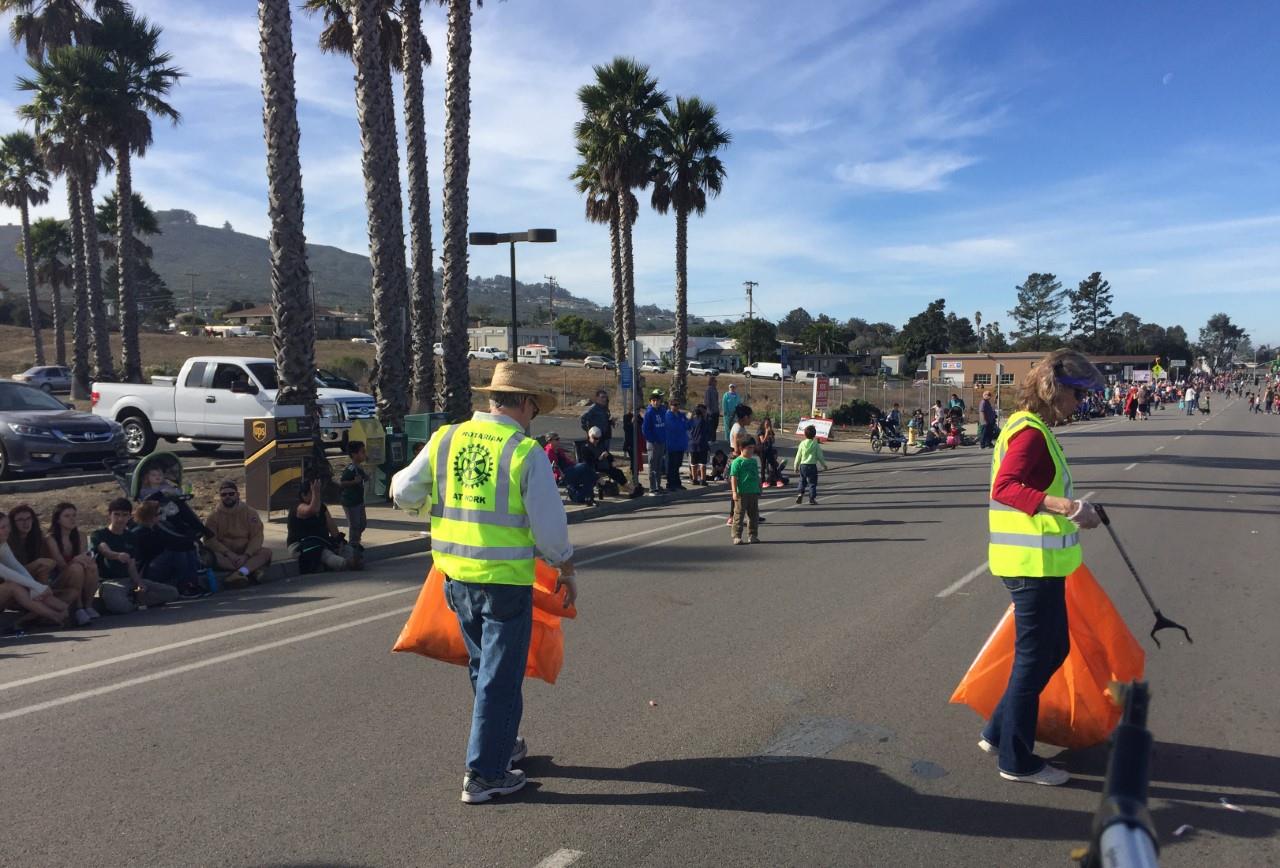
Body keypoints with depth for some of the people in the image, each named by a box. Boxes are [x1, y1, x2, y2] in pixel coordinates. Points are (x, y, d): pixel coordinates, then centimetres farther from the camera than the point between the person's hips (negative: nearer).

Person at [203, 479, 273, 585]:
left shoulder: (250, 512, 0)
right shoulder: (213, 515, -1)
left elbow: (256, 537, -6)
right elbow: (210, 540, -10)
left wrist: (246, 555, -22)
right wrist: (229, 554, -23)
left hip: (245, 554, 1)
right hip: (224, 555, -1)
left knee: (266, 551, -24)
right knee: (210, 555, -32)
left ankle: (239, 573, -47)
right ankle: (253, 570, -36)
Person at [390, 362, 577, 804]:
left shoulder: (445, 439, 0)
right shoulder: (526, 452, -13)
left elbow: (404, 493, 8)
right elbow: (550, 526, -11)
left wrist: (433, 501, 30)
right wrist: (566, 571, 5)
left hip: (456, 576, 6)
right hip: (506, 580, -5)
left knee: (483, 666, 23)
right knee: (500, 676, 8)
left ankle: (502, 745, 39)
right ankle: (484, 774, 15)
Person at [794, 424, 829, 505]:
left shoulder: (802, 443, -1)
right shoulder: (816, 444, -7)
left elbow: (798, 456, 3)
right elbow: (820, 456, -2)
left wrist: (796, 466, 14)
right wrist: (824, 465, 12)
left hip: (803, 465, 3)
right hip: (812, 466, -2)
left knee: (802, 481, 17)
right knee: (812, 483, 4)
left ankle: (800, 494, 3)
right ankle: (812, 498, 2)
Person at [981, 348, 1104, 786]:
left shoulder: (1034, 429, 15)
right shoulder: (1030, 431, -17)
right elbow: (1004, 487, -30)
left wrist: (1072, 509, 28)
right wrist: (1067, 507, -39)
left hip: (1042, 562, 10)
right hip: (1033, 564, -10)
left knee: (1053, 650, 19)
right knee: (1034, 658, 0)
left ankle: (998, 733, 28)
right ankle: (1017, 760, 14)